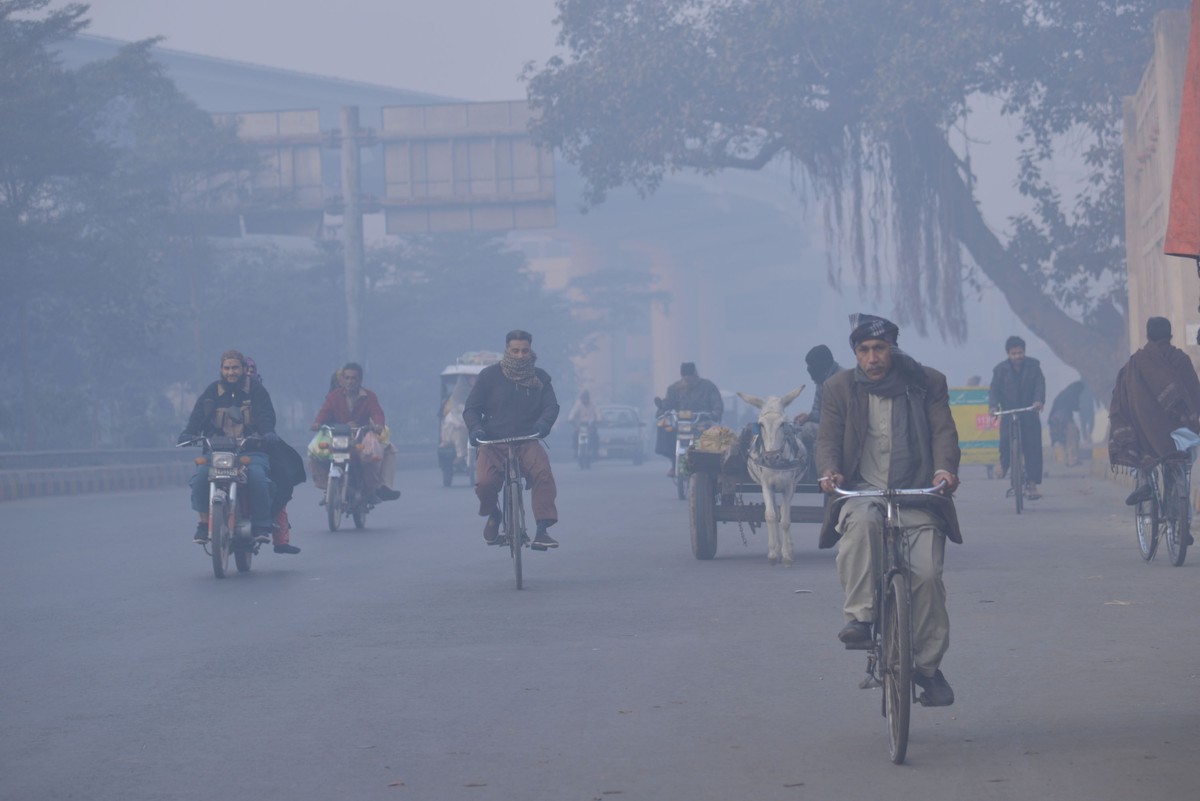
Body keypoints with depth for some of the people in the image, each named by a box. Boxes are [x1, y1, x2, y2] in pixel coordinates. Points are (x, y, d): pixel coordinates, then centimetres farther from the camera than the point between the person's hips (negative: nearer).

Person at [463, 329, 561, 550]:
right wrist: (475, 428, -16)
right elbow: (471, 408, 5)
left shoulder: (540, 377, 9)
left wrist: (543, 423, -21)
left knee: (543, 473, -31)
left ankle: (542, 531, -30)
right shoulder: (490, 375, 4)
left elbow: (551, 406, 2)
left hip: (527, 442, 1)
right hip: (493, 443, -1)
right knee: (485, 482, -28)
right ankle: (493, 515, 8)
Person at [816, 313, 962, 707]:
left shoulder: (927, 384, 8)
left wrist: (944, 468, -20)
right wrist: (829, 471, -19)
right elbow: (828, 438, 3)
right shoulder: (841, 388, 10)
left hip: (916, 495, 0)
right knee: (861, 522, -38)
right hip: (864, 491, 0)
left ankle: (928, 665, 0)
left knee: (927, 574, -16)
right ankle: (858, 614, -32)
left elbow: (943, 431, 1)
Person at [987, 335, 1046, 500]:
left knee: (1033, 447, -5)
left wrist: (1039, 400, -25)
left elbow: (1040, 384, -6)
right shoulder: (1001, 369, 2)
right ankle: (1004, 464, 14)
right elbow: (994, 389, -4)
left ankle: (1032, 483, -1)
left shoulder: (1033, 366, 3)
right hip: (1008, 414, -1)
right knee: (1005, 439, -19)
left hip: (1030, 414, 1)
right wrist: (993, 405, -23)